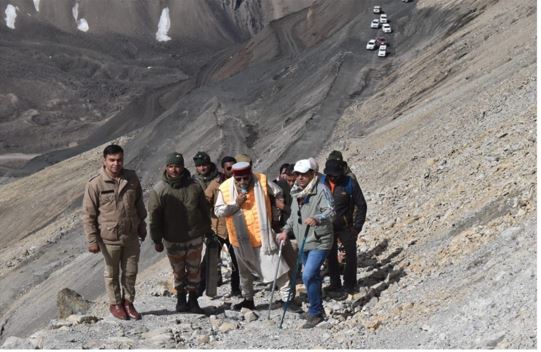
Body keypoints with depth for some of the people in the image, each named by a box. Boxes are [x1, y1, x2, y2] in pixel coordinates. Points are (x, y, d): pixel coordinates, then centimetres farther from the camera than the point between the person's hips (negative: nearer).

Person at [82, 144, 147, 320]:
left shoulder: (132, 178, -2)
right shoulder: (95, 184, -14)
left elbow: (139, 205, 11)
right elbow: (88, 214, -10)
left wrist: (142, 228, 16)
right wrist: (92, 240, -11)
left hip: (131, 236, 3)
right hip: (109, 238, -3)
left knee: (131, 271, 13)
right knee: (112, 273, 12)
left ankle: (128, 302, 32)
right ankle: (115, 304, 30)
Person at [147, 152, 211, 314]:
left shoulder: (194, 187, -1)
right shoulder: (158, 190, -8)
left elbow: (205, 210, 9)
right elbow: (154, 217, -5)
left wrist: (207, 230, 11)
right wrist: (157, 240, -5)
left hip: (195, 238, 2)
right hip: (173, 240, -1)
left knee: (194, 270, 9)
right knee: (178, 271, 11)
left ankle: (193, 299, 21)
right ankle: (181, 298, 28)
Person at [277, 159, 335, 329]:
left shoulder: (321, 190, -14)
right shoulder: (297, 192, 11)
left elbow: (330, 211, -24)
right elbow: (293, 215, 22)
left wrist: (317, 219, -42)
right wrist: (286, 230, 9)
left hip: (319, 242, -8)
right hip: (303, 242, 8)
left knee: (308, 276, -18)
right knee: (313, 276, 18)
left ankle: (315, 312, -4)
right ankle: (317, 308, 33)